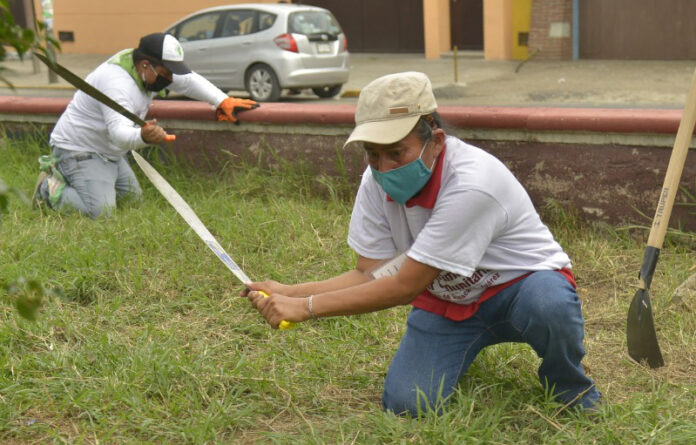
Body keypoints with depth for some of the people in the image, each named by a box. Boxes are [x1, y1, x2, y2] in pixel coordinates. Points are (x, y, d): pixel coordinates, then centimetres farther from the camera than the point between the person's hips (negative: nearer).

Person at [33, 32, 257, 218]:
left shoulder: (150, 70, -2)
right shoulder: (116, 83, -32)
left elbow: (189, 81, 10)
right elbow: (119, 131, -46)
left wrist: (222, 101, 0)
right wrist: (143, 137, -67)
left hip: (109, 152, 10)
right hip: (78, 150, -10)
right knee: (101, 212, -24)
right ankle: (51, 188, 2)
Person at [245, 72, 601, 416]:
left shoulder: (472, 184, -35)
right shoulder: (377, 181, -13)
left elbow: (405, 286, -32)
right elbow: (370, 275, -9)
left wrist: (306, 307, -31)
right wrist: (290, 292, -25)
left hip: (523, 281, -5)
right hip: (446, 298, 5)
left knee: (548, 307, -40)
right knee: (405, 404, -15)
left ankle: (568, 386, -4)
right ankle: (463, 356, 20)